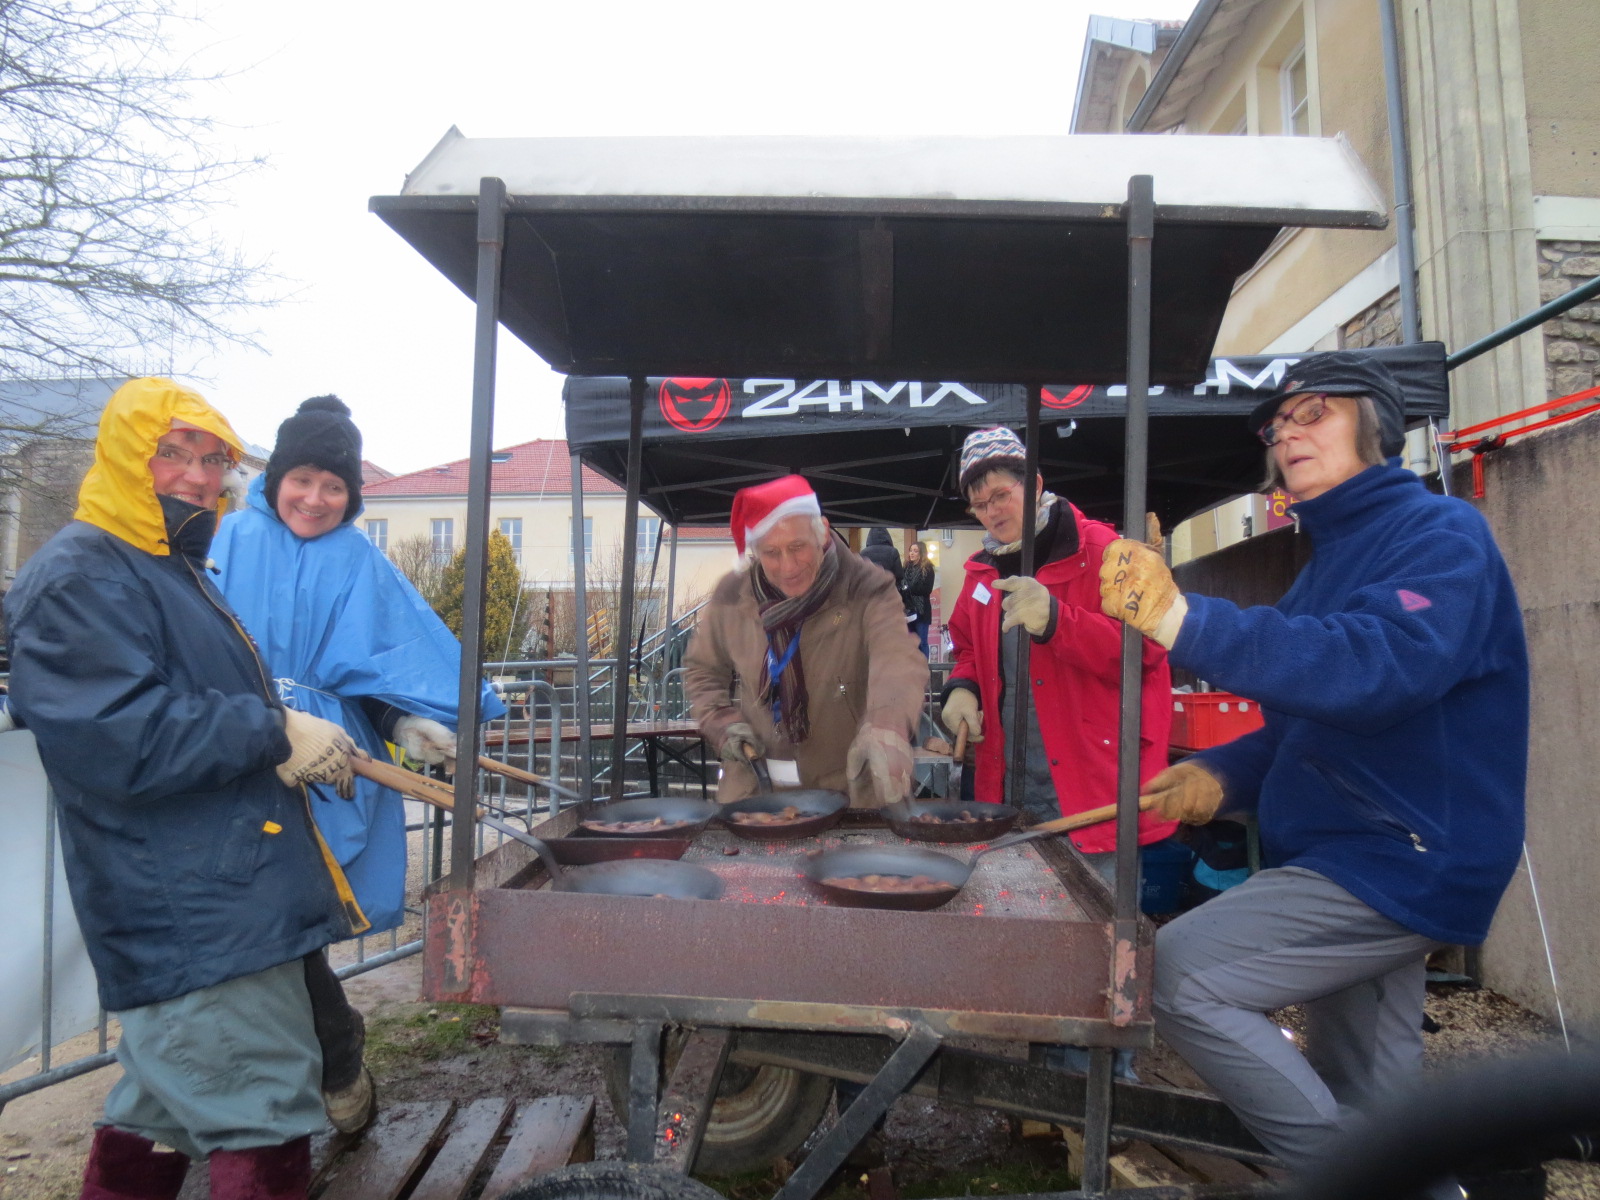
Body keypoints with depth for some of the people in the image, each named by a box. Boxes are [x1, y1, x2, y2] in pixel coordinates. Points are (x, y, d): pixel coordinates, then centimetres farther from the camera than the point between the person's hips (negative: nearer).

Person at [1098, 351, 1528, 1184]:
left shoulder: (1442, 536, -12)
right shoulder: (1332, 560, 15)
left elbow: (1386, 666, -33)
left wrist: (1187, 621, -42)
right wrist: (1223, 773, 0)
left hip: (1402, 862, -9)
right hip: (1356, 864, 9)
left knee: (1176, 971, -18)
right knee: (1366, 1106, 19)